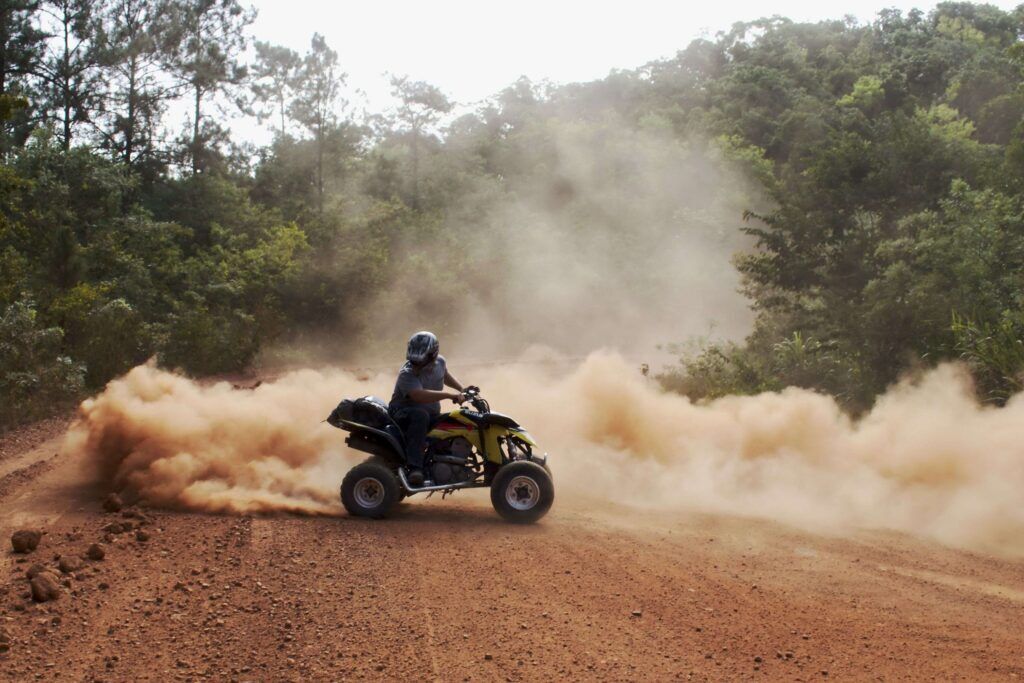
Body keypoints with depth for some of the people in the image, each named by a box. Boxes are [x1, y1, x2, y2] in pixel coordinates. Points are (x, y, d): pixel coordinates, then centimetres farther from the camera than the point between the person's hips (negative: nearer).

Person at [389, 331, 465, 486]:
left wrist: (462, 389, 14)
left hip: (432, 415, 7)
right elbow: (420, 396, -43)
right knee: (420, 415, -41)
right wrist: (449, 394, -45)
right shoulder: (407, 374, -25)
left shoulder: (439, 362, -3)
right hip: (403, 414, -7)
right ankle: (415, 467, -44)